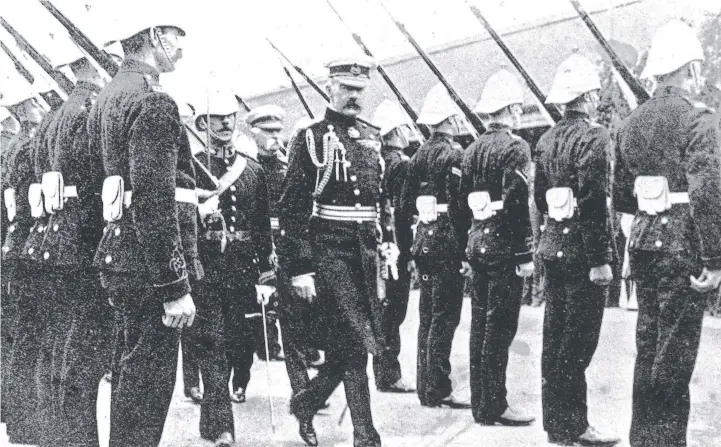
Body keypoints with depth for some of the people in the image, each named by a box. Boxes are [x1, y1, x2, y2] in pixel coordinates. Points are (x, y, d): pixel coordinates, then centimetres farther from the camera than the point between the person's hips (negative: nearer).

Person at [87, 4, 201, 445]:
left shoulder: (109, 96, 16)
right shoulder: (153, 101, -15)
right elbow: (154, 202, -23)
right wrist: (176, 287, -22)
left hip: (121, 255, 10)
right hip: (149, 264, -10)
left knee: (132, 373, 20)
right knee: (148, 381, -3)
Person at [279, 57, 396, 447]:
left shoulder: (372, 139, 14)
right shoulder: (310, 139, -4)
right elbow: (292, 208, -9)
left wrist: (387, 244, 12)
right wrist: (299, 268, -14)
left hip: (365, 253, 6)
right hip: (329, 254, -6)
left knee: (348, 346, 10)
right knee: (354, 346, -5)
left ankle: (306, 402, 32)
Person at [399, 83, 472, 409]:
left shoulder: (420, 155, 12)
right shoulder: (454, 155, -12)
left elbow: (406, 204, 14)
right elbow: (458, 207, -19)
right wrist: (464, 253, -17)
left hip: (423, 243, 8)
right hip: (447, 245, -8)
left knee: (428, 318, 13)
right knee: (444, 319, -3)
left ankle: (426, 388, 20)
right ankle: (438, 391, 1)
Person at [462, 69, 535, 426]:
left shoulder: (472, 150, 12)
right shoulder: (514, 147, -11)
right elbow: (517, 204, -19)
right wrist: (525, 255, -17)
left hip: (477, 242, 8)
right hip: (503, 245, -8)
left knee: (480, 323, 12)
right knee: (500, 327, -3)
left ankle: (480, 401, 20)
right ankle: (493, 407, 2)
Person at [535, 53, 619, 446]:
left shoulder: (546, 139, 10)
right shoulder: (592, 137, -14)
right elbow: (594, 203, -20)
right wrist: (599, 260, -19)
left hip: (552, 246, 8)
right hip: (579, 249, -8)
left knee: (555, 336, 13)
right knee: (578, 340, -2)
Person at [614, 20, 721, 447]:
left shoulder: (631, 123, 9)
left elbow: (621, 197, 12)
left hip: (644, 242, 7)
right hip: (682, 247, -7)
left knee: (648, 347, 16)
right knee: (675, 355, 1)